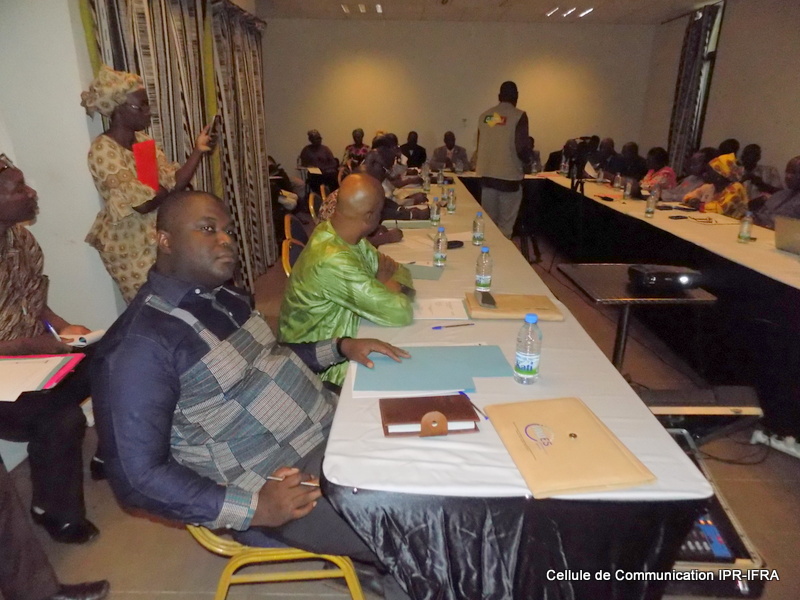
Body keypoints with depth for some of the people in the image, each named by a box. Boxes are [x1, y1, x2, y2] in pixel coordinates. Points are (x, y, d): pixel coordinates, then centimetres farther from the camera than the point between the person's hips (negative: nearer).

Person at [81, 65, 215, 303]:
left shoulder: (143, 141, 5)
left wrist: (198, 151, -11)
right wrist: (166, 184, -8)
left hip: (159, 239, 7)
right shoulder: (103, 151, -18)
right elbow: (143, 203, -26)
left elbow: (174, 184, -2)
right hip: (132, 248, -7)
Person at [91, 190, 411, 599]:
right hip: (289, 477, -8)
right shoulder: (138, 347, -20)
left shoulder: (223, 296, 5)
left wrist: (339, 347, 3)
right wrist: (253, 508, -25)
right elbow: (139, 477, -19)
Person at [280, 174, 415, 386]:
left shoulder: (342, 234, -6)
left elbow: (400, 271, 3)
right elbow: (401, 313, -30)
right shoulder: (333, 261, -33)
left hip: (338, 337, 8)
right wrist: (389, 285, -11)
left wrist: (390, 285, -18)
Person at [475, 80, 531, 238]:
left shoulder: (484, 115, 8)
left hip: (487, 175, 5)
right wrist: (527, 159, 6)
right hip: (509, 176, -5)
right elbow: (522, 148, -14)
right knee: (505, 225, 1)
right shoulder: (519, 116, -8)